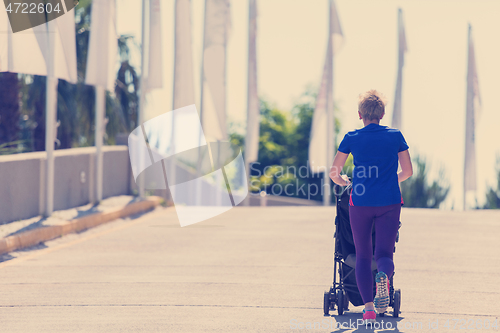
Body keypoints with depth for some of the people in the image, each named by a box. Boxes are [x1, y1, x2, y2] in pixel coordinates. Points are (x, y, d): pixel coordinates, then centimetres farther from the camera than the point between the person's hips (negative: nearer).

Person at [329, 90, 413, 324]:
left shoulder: (352, 138, 1)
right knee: (384, 253, 3)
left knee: (363, 256, 11)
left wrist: (345, 182, 26)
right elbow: (408, 171, 8)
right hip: (390, 203, 0)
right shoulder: (395, 136, 2)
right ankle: (383, 277, -34)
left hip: (360, 203, 0)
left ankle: (368, 308, 0)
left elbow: (333, 173, 4)